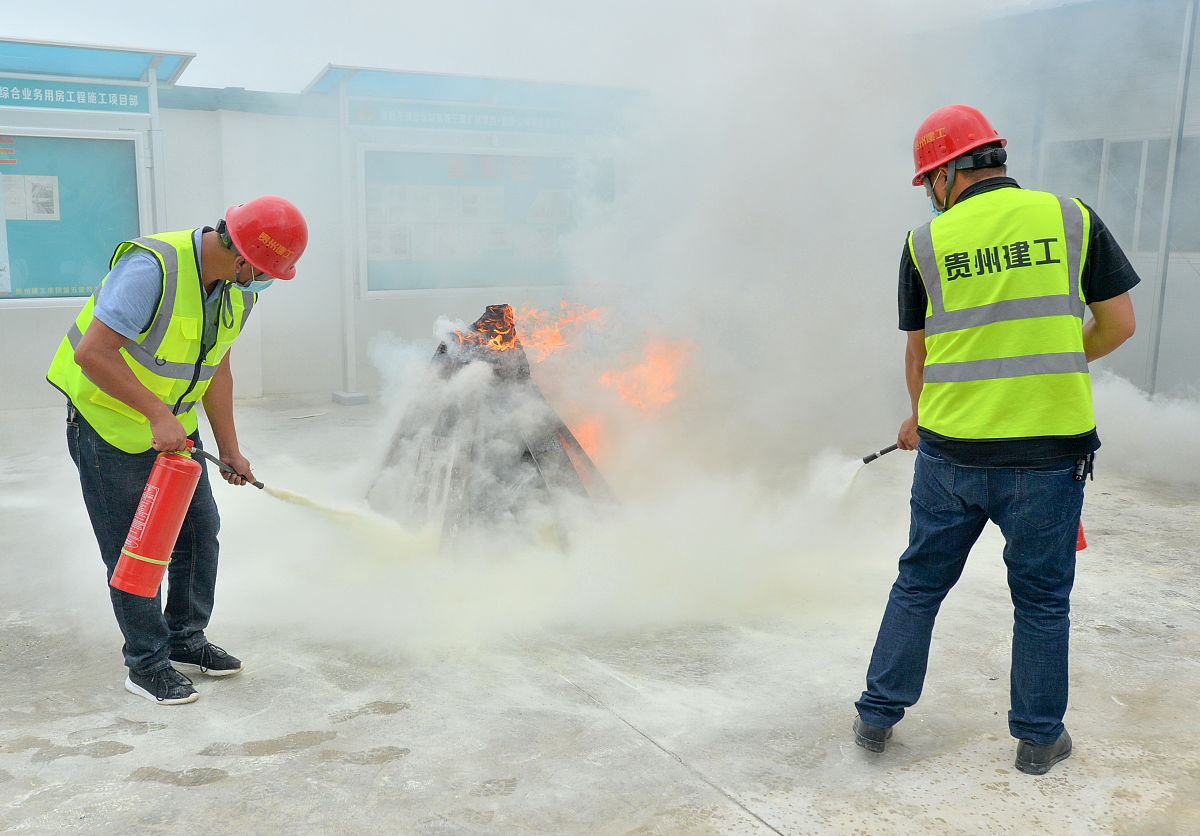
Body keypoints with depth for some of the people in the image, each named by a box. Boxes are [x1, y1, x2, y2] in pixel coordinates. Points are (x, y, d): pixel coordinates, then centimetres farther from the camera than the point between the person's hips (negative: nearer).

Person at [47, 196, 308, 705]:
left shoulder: (238, 289, -3)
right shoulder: (152, 267, -30)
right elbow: (92, 353, -31)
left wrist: (229, 449, 5)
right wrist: (156, 414, -30)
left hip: (174, 426, 8)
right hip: (109, 424, -7)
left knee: (200, 530, 10)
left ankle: (186, 641, 27)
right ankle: (147, 664, 16)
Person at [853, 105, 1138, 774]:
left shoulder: (927, 242, 1)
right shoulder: (1071, 217, 1)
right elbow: (1119, 324, 3)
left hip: (951, 450, 1)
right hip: (1050, 450, 0)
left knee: (919, 584, 15)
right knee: (1042, 599, 14)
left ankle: (877, 717, 25)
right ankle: (1040, 738, 27)